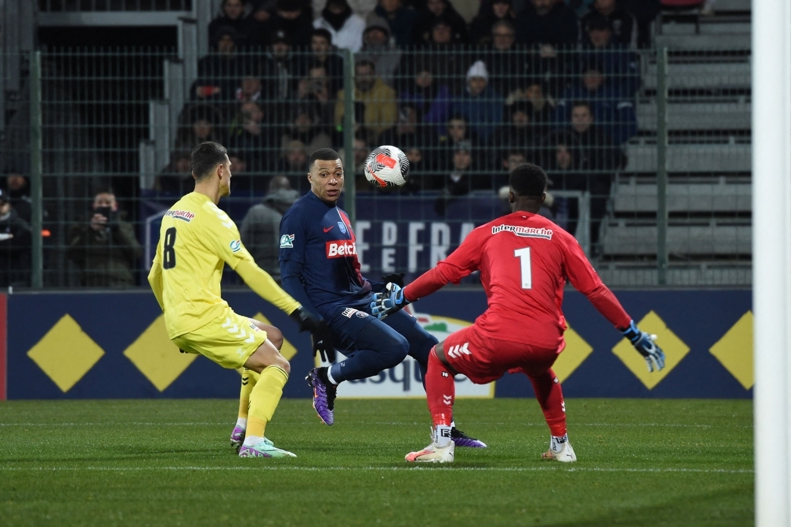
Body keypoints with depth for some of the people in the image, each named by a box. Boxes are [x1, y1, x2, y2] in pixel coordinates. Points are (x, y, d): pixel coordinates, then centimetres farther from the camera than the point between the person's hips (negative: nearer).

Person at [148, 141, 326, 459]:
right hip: (204, 318, -9)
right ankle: (253, 442, -22)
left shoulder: (173, 213, 16)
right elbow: (250, 272, -17)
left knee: (271, 337, 21)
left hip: (178, 325, 9)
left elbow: (155, 277, 23)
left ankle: (245, 426, 16)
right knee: (277, 365, -6)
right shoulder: (211, 217, -11)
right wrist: (297, 310, -16)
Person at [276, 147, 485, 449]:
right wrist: (310, 320, -21)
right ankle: (327, 378, -7)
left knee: (427, 346, 4)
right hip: (330, 308, -9)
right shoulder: (299, 215, -6)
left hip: (360, 300, 9)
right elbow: (290, 275, -11)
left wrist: (378, 287, 11)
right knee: (394, 347, -28)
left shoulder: (340, 216, 20)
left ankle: (446, 430, 12)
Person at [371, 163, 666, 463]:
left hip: (498, 337, -3)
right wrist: (635, 335, 18)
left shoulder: (487, 233, 13)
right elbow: (597, 292, 12)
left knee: (439, 359, 23)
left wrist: (399, 299, 26)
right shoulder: (559, 238, 15)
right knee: (540, 370, 40)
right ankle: (561, 446, 35)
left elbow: (442, 273, 13)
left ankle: (442, 444, 8)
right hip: (545, 344, 3)